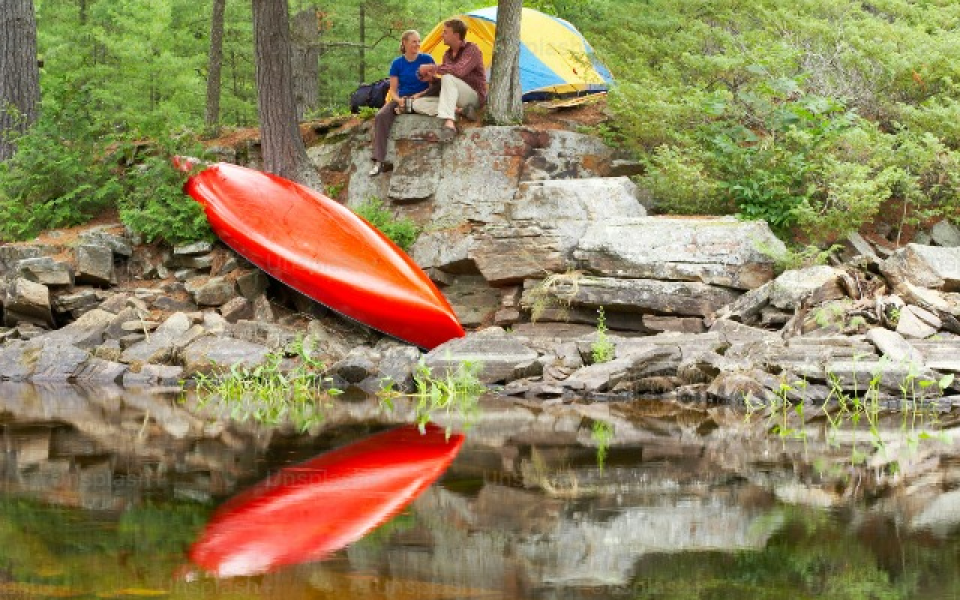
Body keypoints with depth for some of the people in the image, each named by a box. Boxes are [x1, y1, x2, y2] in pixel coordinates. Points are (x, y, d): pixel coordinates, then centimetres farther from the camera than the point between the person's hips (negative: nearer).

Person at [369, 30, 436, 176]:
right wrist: (399, 100, -17)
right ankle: (379, 162, -33)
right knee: (381, 116, -28)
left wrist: (419, 95, -15)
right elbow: (393, 90, 5)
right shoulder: (397, 63, 6)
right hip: (401, 99, 3)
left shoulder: (427, 60, 1)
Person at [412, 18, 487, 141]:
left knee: (448, 78, -35)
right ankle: (459, 111, -24)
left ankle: (449, 123, -46)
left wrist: (432, 68, -20)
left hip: (474, 97, -8)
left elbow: (459, 71, -29)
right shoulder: (448, 54, 15)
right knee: (418, 104, -11)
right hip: (453, 101, 8)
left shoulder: (472, 49, -10)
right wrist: (432, 78, -1)